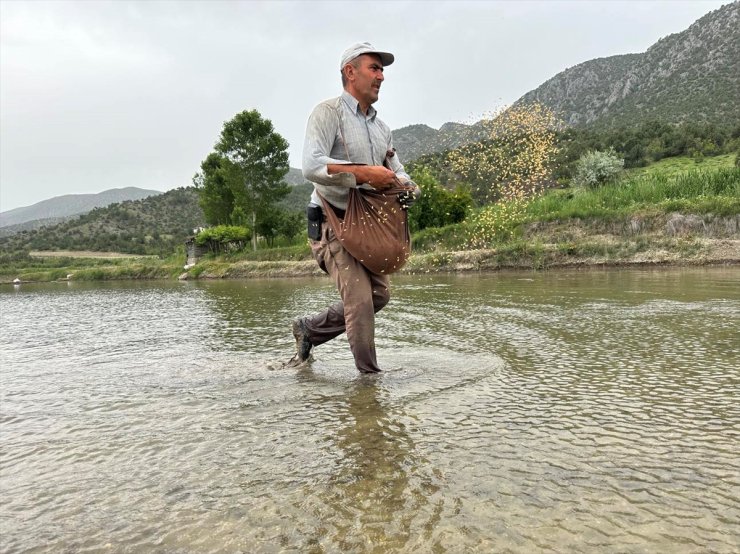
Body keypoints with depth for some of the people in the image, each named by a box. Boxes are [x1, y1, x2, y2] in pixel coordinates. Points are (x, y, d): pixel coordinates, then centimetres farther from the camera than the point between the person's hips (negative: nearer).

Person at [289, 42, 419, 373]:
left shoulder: (380, 127, 17)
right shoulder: (328, 113, -8)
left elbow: (397, 170, 18)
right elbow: (311, 166, -23)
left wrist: (407, 187, -6)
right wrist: (364, 173, -27)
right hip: (332, 223, -8)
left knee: (379, 294, 9)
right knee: (360, 297, -14)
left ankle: (308, 329, 24)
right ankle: (370, 375, 2)